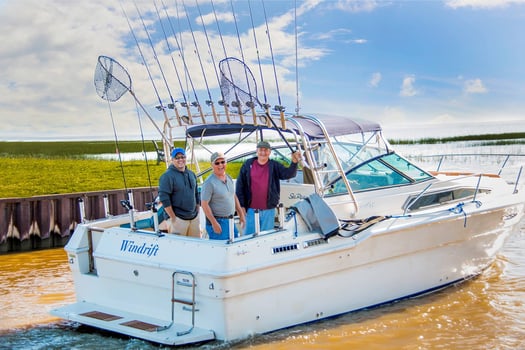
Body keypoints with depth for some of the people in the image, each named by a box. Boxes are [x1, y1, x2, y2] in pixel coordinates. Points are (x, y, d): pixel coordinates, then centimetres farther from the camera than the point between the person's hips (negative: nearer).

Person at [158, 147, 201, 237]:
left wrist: (197, 211, 14)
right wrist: (173, 217, -16)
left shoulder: (191, 174, 13)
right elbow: (164, 198, -15)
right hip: (178, 219, -7)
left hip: (194, 218, 7)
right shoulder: (168, 176, -9)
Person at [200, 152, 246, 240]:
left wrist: (241, 214, 16)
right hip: (217, 221, -8)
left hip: (230, 220, 8)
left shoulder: (229, 178, 9)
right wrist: (214, 223, -18)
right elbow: (204, 204, -17)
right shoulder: (209, 182, -15)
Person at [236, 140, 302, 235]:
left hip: (269, 210, 1)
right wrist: (241, 205, -1)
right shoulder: (248, 165, 2)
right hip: (251, 209, -1)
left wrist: (294, 163, -33)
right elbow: (240, 185, 3)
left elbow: (288, 173, -12)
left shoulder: (274, 166, 3)